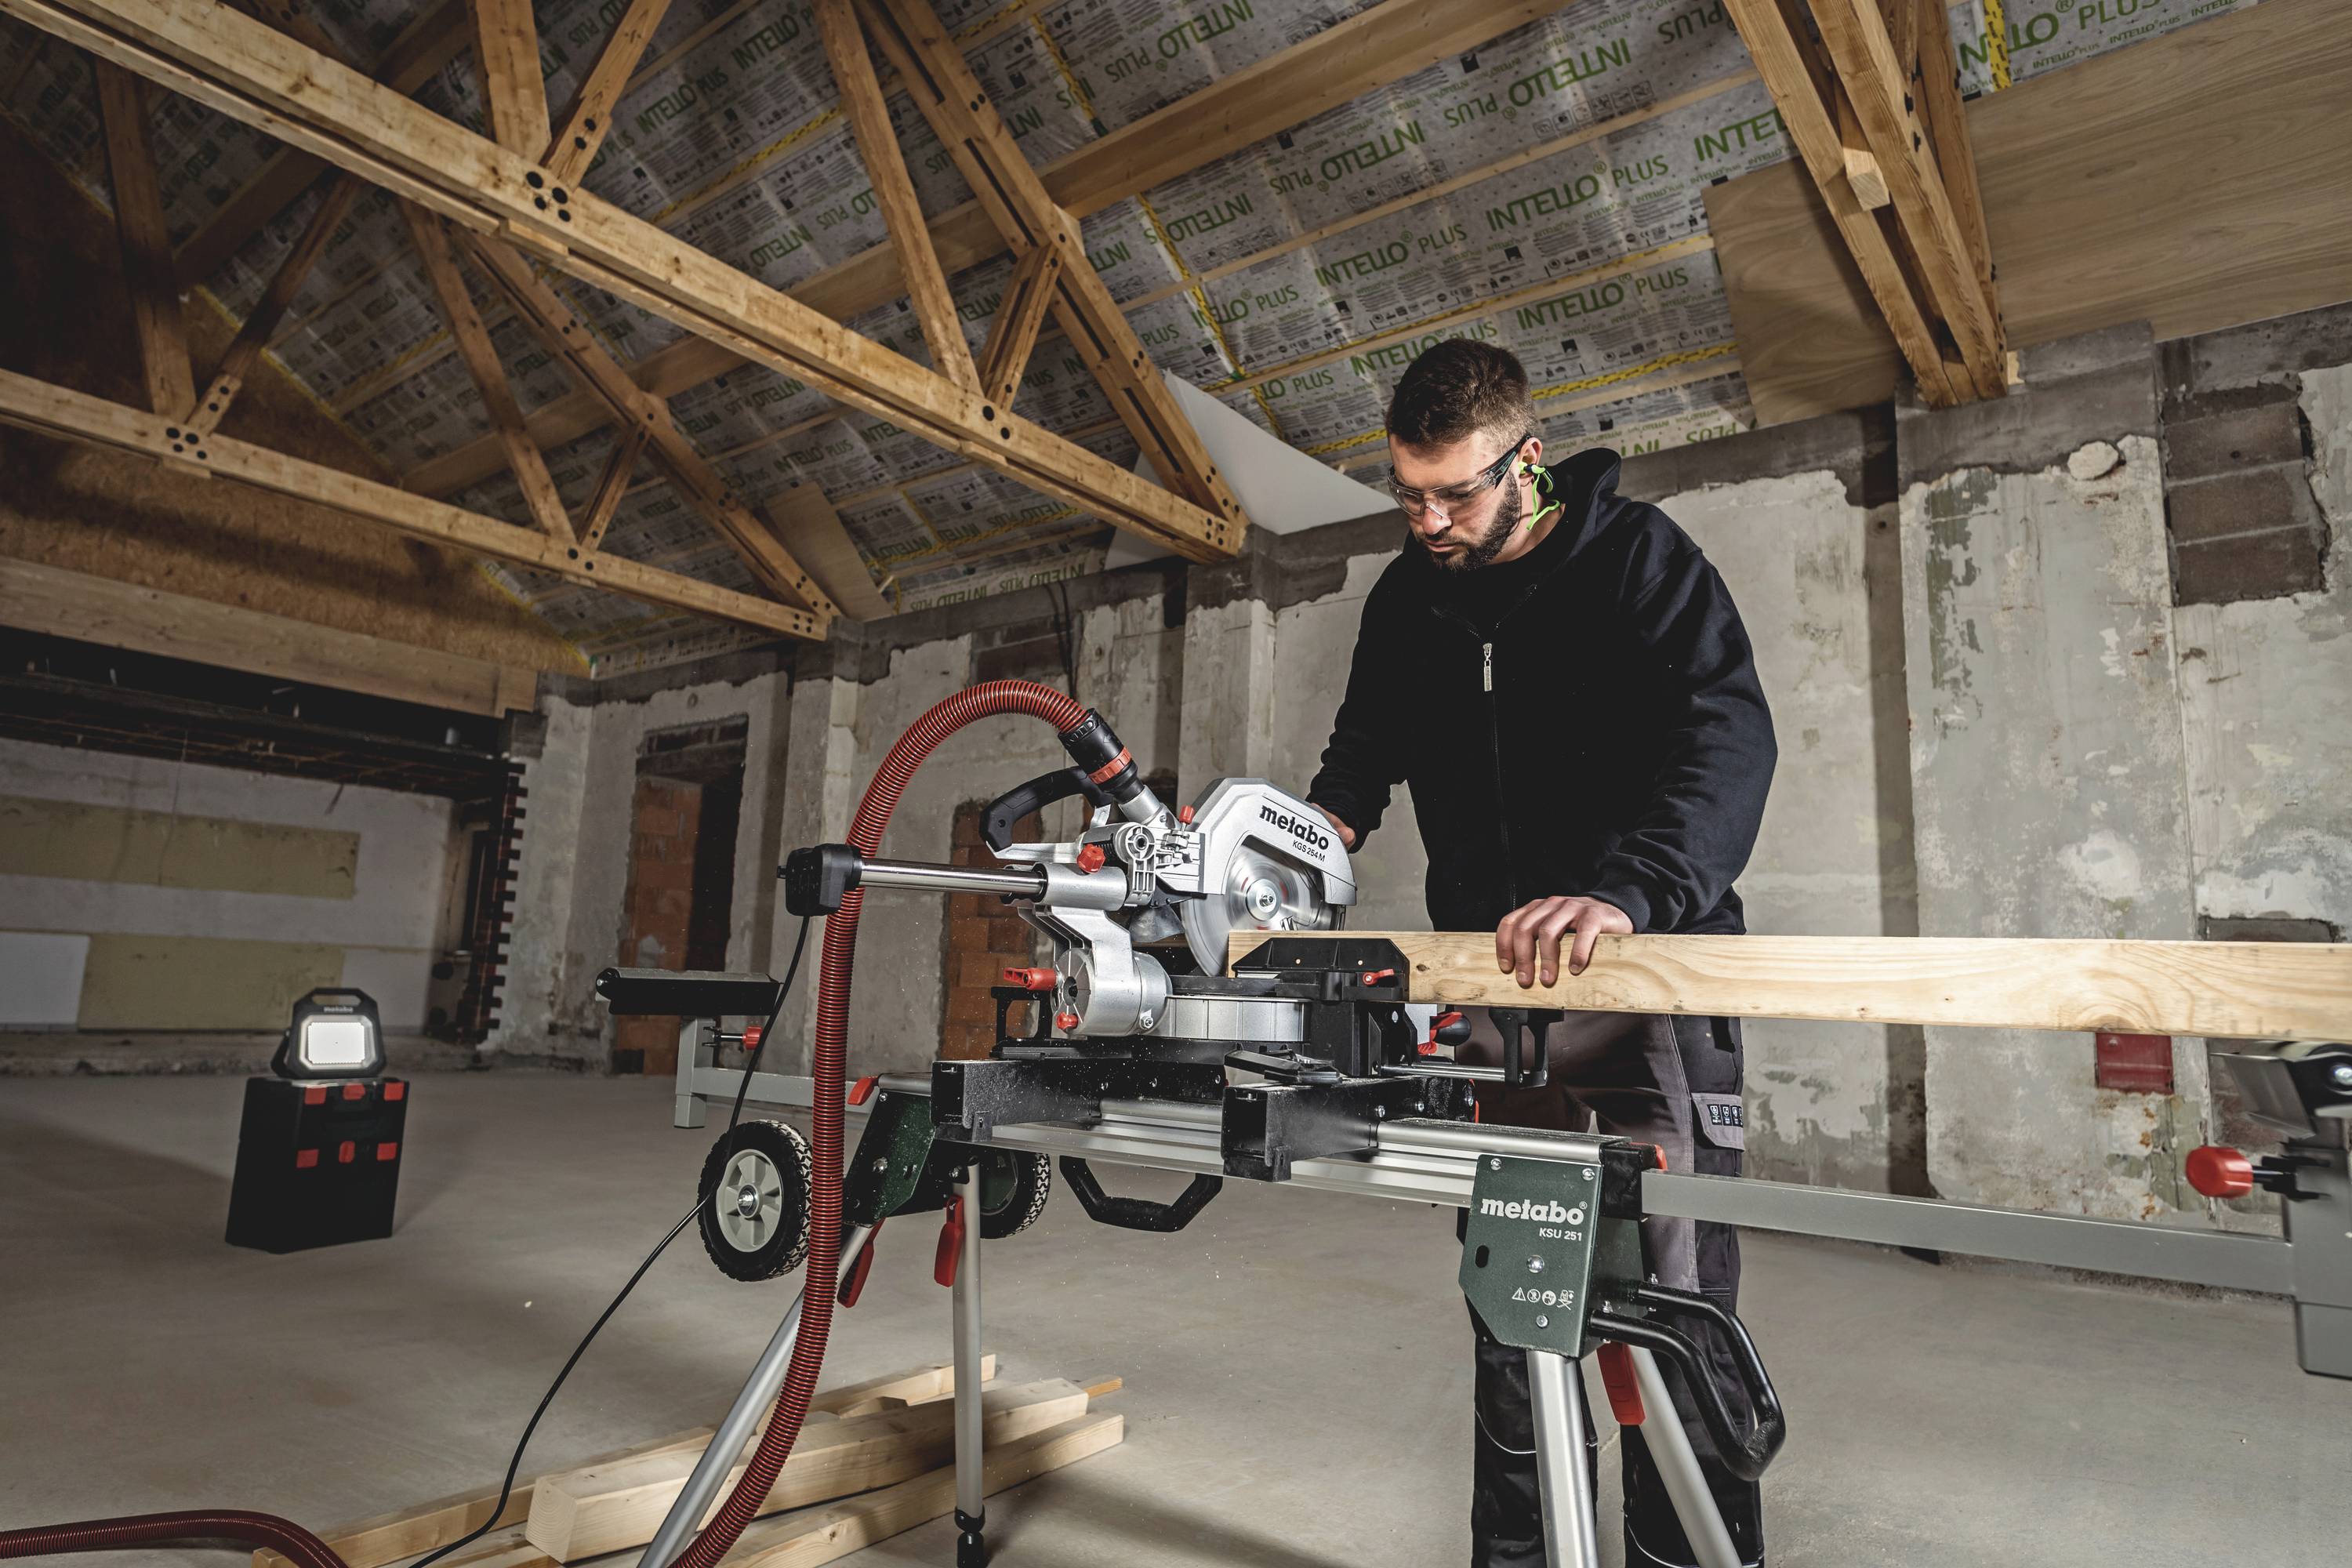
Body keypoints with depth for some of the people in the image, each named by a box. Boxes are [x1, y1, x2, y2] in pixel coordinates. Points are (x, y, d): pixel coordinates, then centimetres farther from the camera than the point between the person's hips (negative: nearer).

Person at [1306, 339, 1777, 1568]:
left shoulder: (1638, 558, -8)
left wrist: (1624, 889, -40)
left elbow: (1729, 742, -22)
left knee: (1675, 1307, -3)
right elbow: (1366, 749, 19)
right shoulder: (1406, 599, 7)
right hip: (1490, 982, 5)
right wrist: (1324, 819, -4)